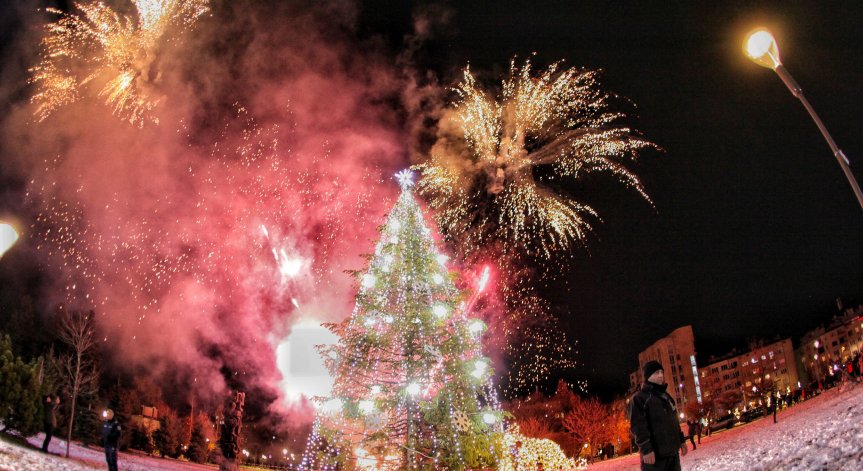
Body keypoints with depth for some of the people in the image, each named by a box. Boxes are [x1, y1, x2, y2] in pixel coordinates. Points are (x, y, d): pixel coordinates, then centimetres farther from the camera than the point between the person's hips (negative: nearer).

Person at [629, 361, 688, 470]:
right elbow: (637, 426, -14)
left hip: (672, 451, 8)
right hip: (654, 453, -8)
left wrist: (681, 440, 22)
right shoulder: (639, 398, -6)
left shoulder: (665, 396, 20)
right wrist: (646, 449, -21)